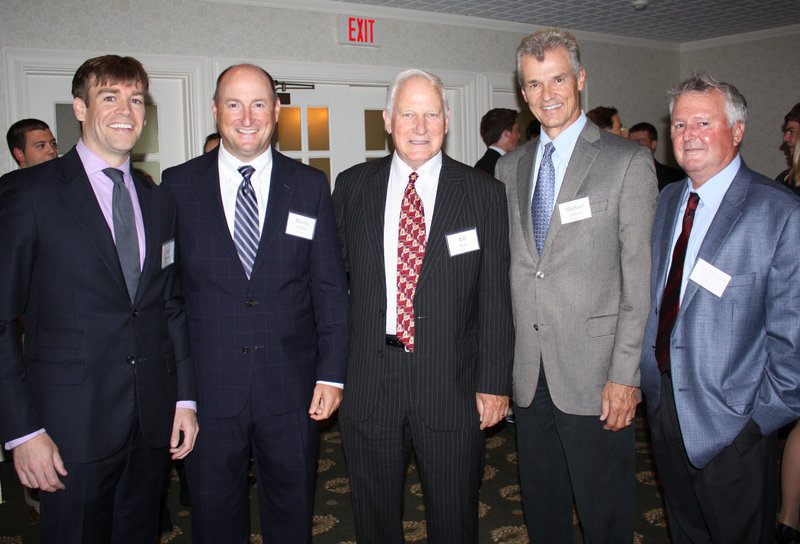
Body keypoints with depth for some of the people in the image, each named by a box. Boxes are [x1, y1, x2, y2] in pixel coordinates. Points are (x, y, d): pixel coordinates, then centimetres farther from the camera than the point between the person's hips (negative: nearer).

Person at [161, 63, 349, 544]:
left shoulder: (310, 186, 1)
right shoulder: (178, 185, 0)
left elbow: (331, 286, 1)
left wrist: (331, 373, -4)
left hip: (291, 390, 1)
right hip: (207, 390, 0)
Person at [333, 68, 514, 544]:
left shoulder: (484, 193, -1)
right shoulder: (352, 187, 4)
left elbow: (496, 297, -2)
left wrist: (494, 383, -5)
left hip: (452, 383, -1)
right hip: (368, 383, 2)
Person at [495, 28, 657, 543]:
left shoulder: (628, 162, -5)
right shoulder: (510, 167, 10)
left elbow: (639, 277, -8)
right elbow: (509, 268, 12)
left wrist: (624, 374, -12)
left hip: (594, 376, -4)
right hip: (529, 374, 4)